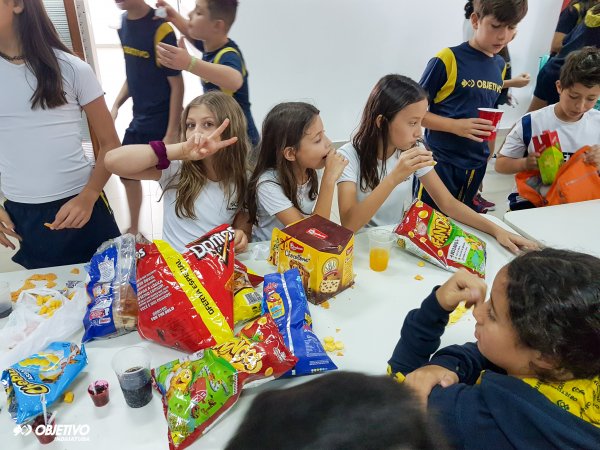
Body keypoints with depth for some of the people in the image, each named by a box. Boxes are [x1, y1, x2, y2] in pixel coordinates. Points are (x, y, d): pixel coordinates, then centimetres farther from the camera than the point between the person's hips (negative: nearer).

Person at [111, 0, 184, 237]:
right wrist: (116, 105, 6)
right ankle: (133, 230, 38)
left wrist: (172, 133, -19)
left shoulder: (160, 29, -17)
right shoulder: (123, 22, 6)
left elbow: (177, 84, -16)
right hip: (139, 117, 9)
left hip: (163, 121, -8)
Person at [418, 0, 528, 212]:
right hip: (441, 162, -6)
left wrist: (484, 160, 12)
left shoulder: (500, 66, 8)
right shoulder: (448, 59, -11)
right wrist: (456, 126, -20)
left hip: (476, 166, 6)